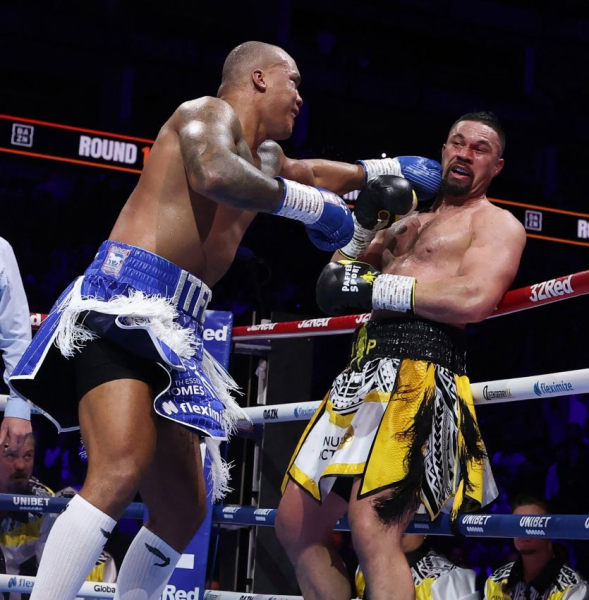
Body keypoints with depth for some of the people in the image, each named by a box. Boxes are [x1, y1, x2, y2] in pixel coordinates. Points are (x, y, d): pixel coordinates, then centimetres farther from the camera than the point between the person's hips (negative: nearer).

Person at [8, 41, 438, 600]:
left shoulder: (261, 156, 30)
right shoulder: (210, 113, 2)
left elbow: (304, 173, 53)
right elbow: (214, 175, -22)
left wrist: (380, 170, 57)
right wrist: (311, 203, -10)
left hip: (172, 330, 10)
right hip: (124, 301, -10)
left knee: (182, 507, 7)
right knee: (120, 473, -28)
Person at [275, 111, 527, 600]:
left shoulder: (497, 224, 3)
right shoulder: (411, 222, 27)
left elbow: (474, 300, -16)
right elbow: (340, 276, 29)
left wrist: (374, 288, -11)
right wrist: (365, 219, 12)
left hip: (420, 371, -9)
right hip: (364, 371, 9)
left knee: (373, 530, -26)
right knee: (295, 527, 9)